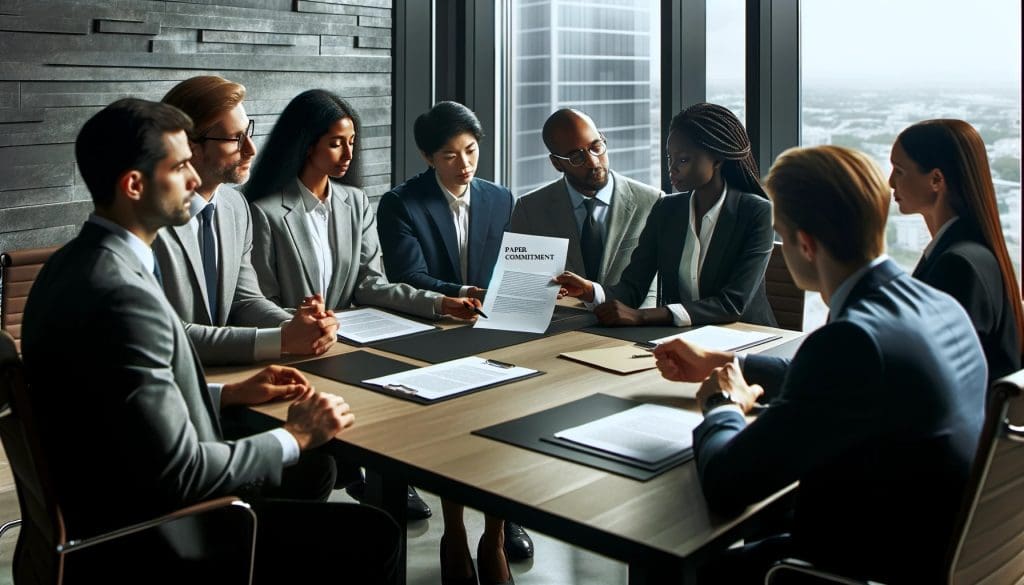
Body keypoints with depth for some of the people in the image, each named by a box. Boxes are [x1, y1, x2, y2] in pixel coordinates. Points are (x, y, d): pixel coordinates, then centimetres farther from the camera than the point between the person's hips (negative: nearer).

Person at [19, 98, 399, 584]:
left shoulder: (76, 263, 3)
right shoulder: (123, 295, -27)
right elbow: (179, 474, -26)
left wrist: (230, 394, 9)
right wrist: (295, 437, -13)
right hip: (141, 542, -10)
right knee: (372, 538, -7)